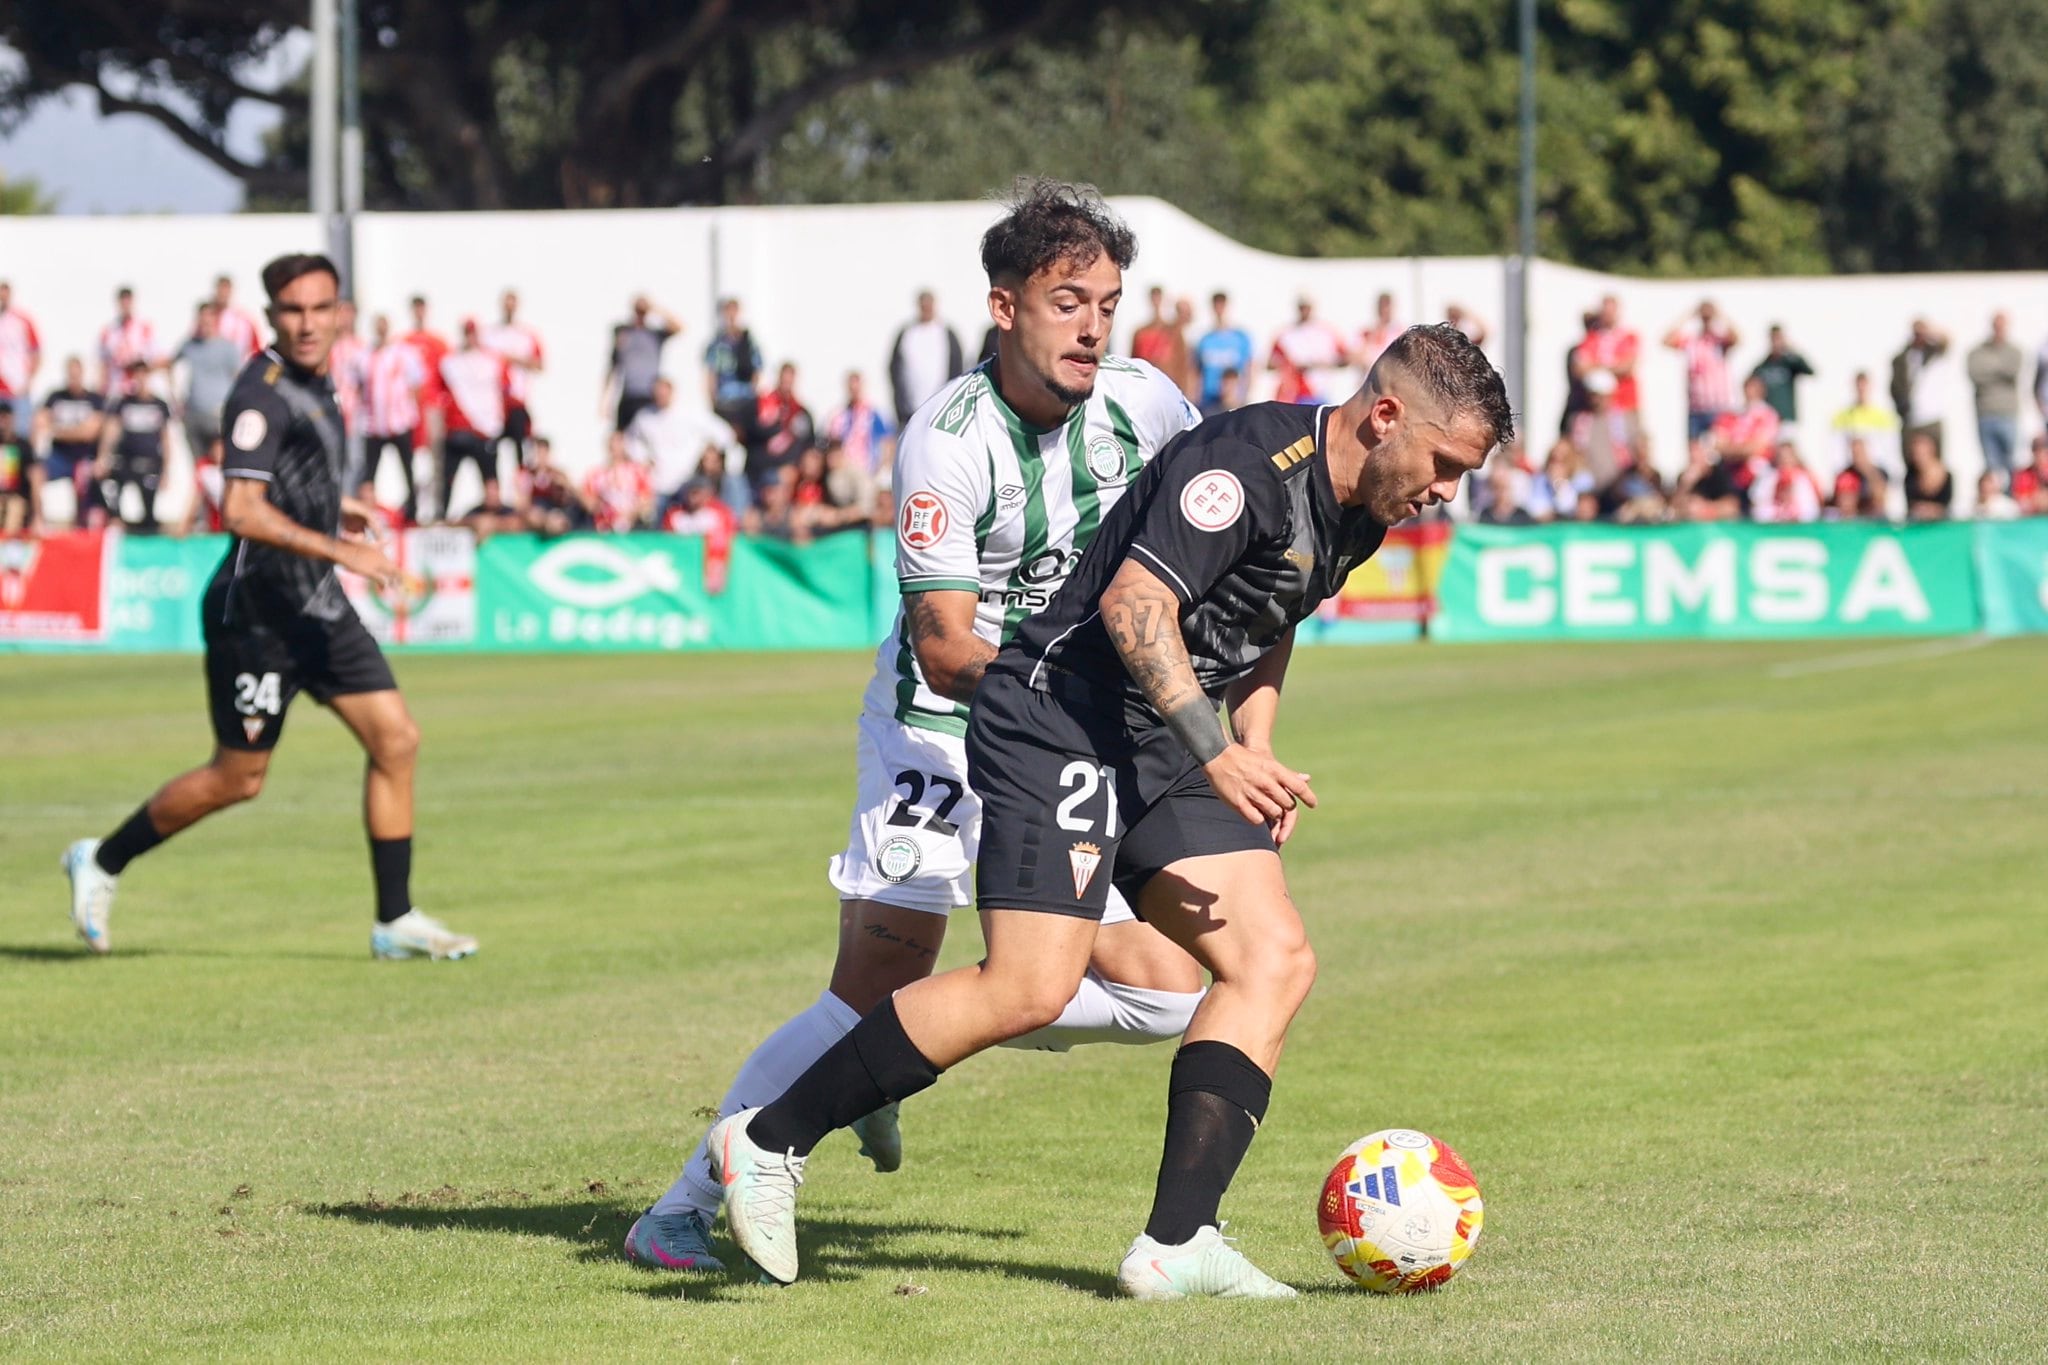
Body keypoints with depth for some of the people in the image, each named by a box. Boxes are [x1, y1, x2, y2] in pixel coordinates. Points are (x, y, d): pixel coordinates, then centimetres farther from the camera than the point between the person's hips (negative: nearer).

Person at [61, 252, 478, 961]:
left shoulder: (312, 387, 12)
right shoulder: (263, 392, -18)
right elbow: (243, 512, -26)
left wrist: (332, 506, 25)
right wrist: (339, 551, -28)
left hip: (317, 608, 9)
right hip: (258, 610, -9)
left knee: (396, 740, 1)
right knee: (238, 777, 0)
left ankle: (395, 922, 6)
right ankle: (101, 862, 20)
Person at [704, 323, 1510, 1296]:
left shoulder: (1356, 516, 11)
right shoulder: (1252, 463, -20)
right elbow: (1134, 602, -25)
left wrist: (1256, 750, 16)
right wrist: (1218, 753, -29)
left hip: (1163, 754, 10)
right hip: (1061, 726, -10)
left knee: (1275, 960, -3)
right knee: (1030, 988, -18)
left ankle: (1175, 1244, -7)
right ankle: (770, 1140, -7)